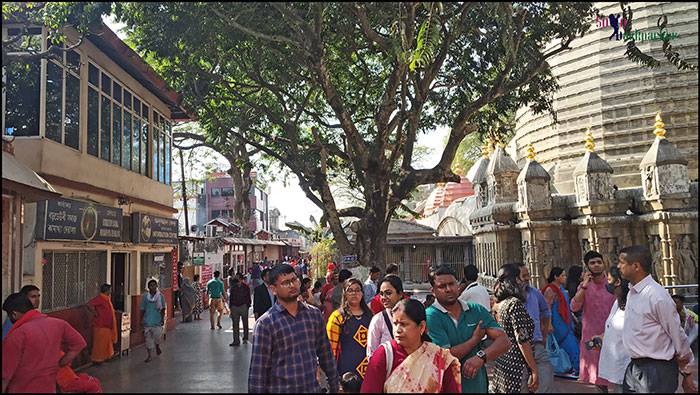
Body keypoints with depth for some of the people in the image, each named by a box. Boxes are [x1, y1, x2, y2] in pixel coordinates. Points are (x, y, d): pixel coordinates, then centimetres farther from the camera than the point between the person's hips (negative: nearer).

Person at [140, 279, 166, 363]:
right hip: (147, 321, 1)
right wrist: (141, 320, 6)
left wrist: (162, 318, -5)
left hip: (157, 321, -1)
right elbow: (142, 309, 8)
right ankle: (150, 356, 11)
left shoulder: (160, 296, 0)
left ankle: (157, 347, 30)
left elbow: (163, 309, 3)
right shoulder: (145, 297, 3)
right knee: (148, 338, 1)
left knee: (157, 336, -4)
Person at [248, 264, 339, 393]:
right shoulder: (265, 323, -12)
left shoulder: (314, 314, 2)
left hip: (313, 388, 4)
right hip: (281, 388, -4)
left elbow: (325, 354, 9)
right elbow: (258, 370, -11)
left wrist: (334, 387, 9)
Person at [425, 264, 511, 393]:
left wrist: (481, 356, -25)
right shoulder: (430, 316, -14)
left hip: (478, 386, 4)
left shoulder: (477, 310, 0)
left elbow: (504, 341, -8)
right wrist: (474, 339, -10)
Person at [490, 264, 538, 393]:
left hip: (501, 364, 9)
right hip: (516, 367, -9)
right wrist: (534, 370, -16)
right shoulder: (515, 303, -15)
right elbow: (523, 340, -19)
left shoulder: (501, 304, 11)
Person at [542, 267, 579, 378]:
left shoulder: (561, 288, 12)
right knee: (567, 344, -7)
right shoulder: (550, 290, -16)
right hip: (557, 322, -9)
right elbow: (547, 307, -21)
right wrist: (549, 324, -25)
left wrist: (572, 318, 23)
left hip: (564, 322, 9)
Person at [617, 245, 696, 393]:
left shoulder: (657, 296, -20)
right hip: (634, 366, 8)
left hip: (656, 370, -8)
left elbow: (677, 336, -12)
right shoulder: (631, 293, 4)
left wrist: (686, 375, -4)